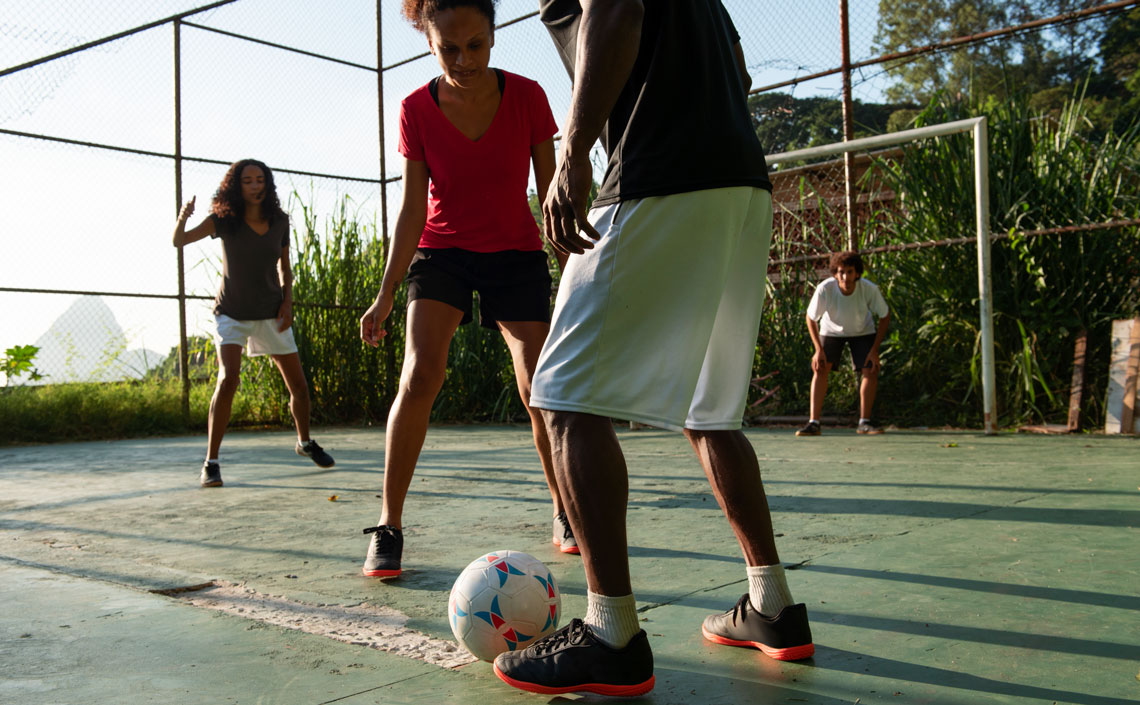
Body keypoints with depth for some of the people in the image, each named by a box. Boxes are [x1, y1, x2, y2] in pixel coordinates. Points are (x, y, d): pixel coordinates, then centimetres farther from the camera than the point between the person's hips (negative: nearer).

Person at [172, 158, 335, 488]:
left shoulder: (279, 222, -2)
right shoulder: (224, 220, -10)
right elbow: (179, 241, -16)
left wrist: (287, 301, -3)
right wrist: (183, 218, -37)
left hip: (271, 314, 3)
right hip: (232, 315, -3)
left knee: (298, 385, 8)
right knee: (228, 379, -24)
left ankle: (305, 442, 35)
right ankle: (211, 462, -14)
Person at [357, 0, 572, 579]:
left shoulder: (526, 96, -11)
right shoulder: (417, 110, -10)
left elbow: (552, 192, -4)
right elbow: (412, 209, -7)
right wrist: (386, 294, -12)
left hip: (516, 255, 1)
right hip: (442, 252, 0)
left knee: (539, 390, -7)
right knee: (419, 375, -20)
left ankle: (564, 515, 14)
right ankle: (388, 527, -11)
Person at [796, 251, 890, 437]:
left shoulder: (870, 289, -31)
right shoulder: (824, 289, -32)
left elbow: (885, 316, -14)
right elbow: (811, 318, -14)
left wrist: (875, 350, -17)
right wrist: (819, 349, -18)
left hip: (863, 332, 0)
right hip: (831, 331, 0)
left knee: (871, 371, -12)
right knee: (820, 369, -15)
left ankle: (864, 422, 2)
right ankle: (814, 423, -13)